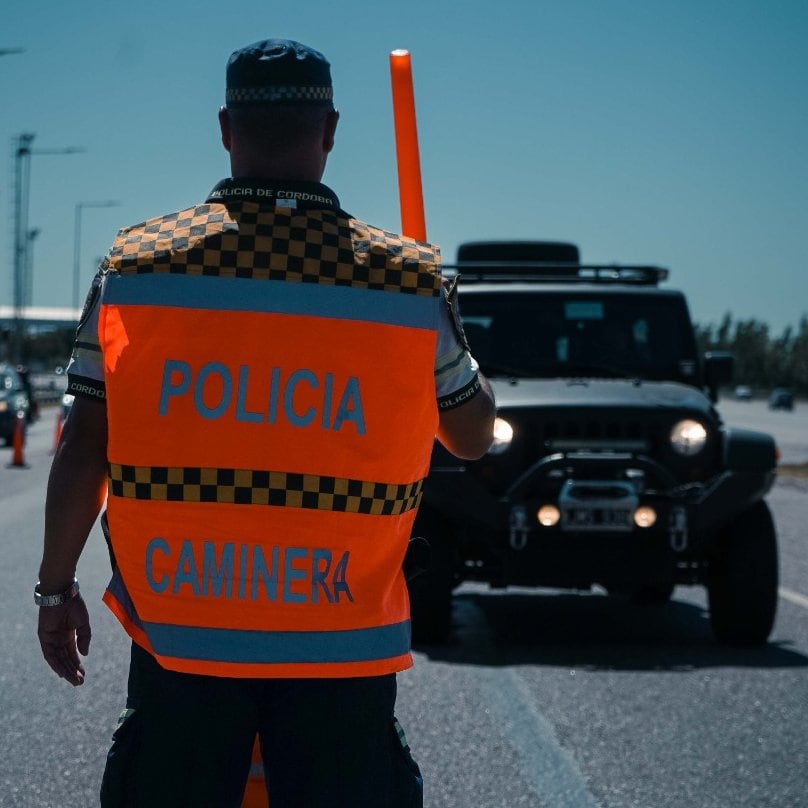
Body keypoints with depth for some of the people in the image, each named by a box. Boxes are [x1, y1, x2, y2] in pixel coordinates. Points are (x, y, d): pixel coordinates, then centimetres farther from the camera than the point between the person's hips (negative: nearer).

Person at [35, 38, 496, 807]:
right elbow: (474, 435, 9)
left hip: (177, 637, 1)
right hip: (341, 650, -1)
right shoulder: (406, 278, -4)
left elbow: (85, 448, -1)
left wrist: (57, 587, 11)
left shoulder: (133, 264, -3)